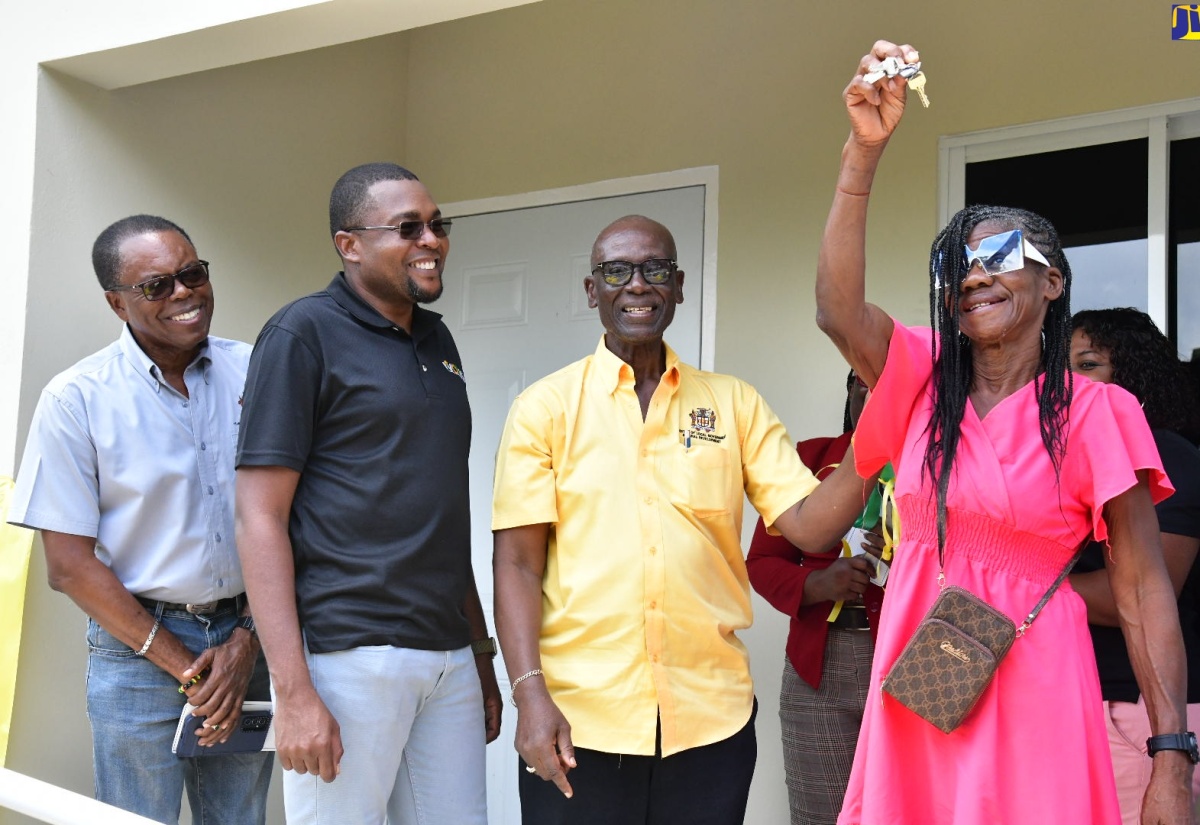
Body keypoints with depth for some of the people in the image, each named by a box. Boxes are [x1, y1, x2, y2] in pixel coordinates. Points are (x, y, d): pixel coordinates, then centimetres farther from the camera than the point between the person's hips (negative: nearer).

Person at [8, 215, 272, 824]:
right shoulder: (77, 398, -6)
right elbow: (69, 565, -7)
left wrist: (248, 642, -5)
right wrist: (181, 664, -8)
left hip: (248, 639, 3)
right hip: (139, 645, -2)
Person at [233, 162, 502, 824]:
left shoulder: (437, 341, 16)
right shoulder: (304, 333, -5)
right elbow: (260, 516, -11)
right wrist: (295, 692, -17)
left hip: (450, 656, 7)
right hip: (347, 654, -6)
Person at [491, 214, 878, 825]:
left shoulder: (733, 403, 7)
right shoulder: (546, 408, 2)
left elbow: (809, 526, 0)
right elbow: (518, 563, -1)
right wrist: (530, 693, -11)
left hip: (710, 720, 2)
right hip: (578, 725, -2)